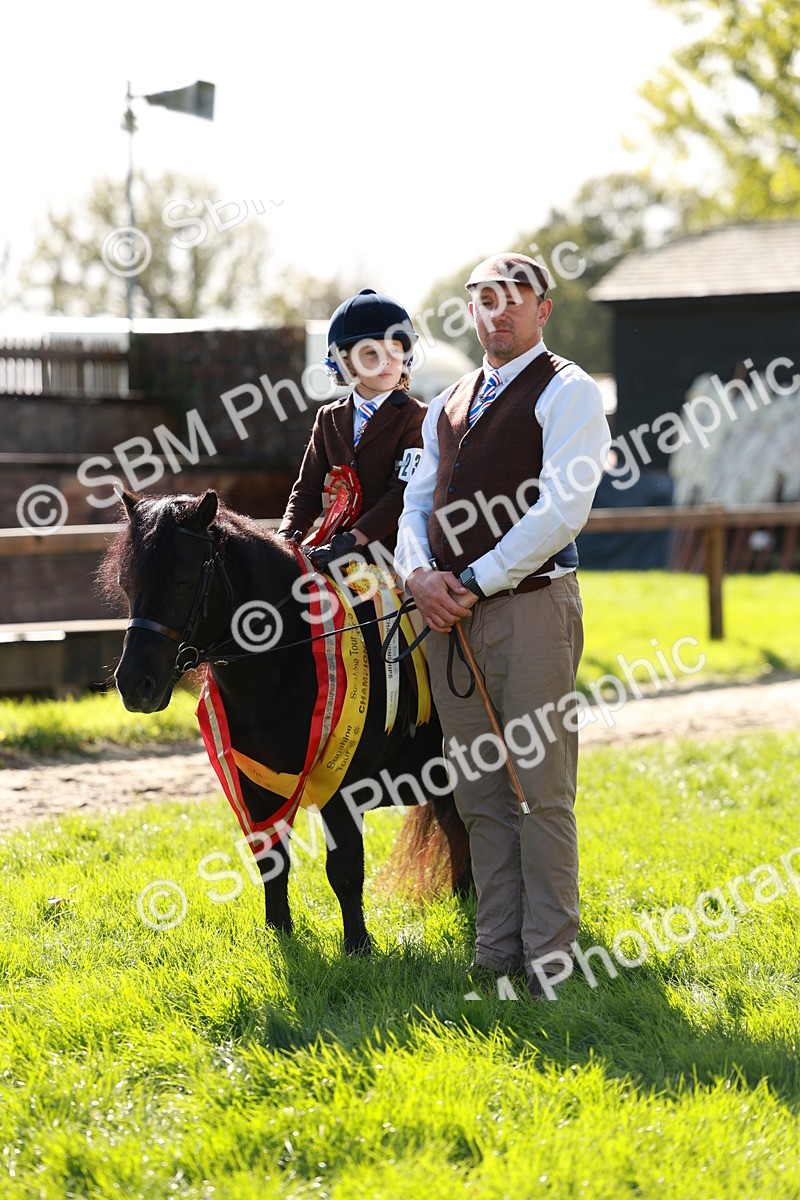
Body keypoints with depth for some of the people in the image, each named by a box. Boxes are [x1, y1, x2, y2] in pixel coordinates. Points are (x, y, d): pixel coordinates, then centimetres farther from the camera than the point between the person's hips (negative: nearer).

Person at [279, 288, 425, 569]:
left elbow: (404, 494, -11)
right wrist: (286, 538, -6)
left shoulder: (416, 417, -1)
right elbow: (309, 488, 13)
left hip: (394, 553, -4)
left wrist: (353, 538, -22)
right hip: (338, 556, 4)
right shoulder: (329, 418, 16)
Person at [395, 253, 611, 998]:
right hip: (447, 613, 7)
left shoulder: (565, 392, -3)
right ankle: (496, 949, 14)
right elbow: (419, 501, 18)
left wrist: (476, 582, -14)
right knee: (478, 790, 8)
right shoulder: (449, 405, 20)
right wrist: (419, 573, -3)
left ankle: (548, 957, 0)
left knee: (541, 788, -4)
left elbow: (560, 509, -13)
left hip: (529, 602, -6)